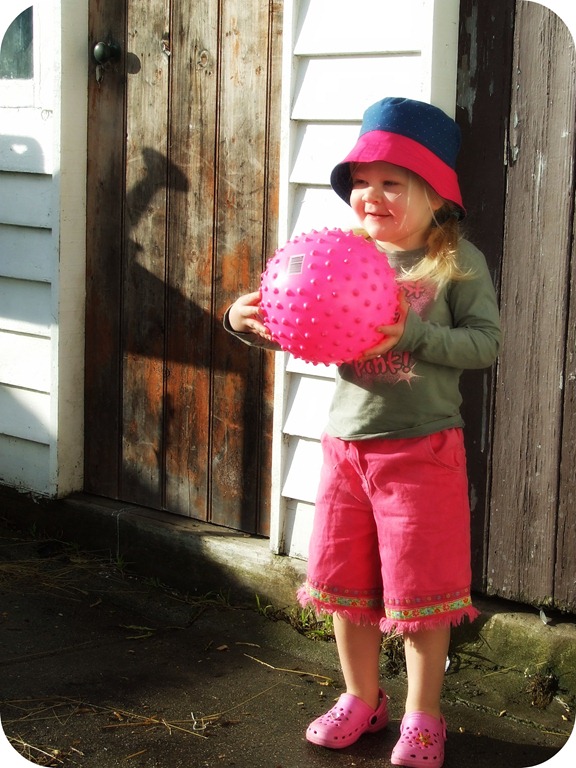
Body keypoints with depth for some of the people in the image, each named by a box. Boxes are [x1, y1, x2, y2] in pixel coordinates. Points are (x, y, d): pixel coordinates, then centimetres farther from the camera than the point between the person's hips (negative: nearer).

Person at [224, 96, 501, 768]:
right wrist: (248, 321, -16)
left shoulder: (459, 262, -7)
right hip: (346, 443, 4)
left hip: (423, 448, -4)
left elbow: (485, 343, -14)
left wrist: (411, 335, -25)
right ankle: (361, 699, 34)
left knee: (420, 586, 5)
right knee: (343, 580, 13)